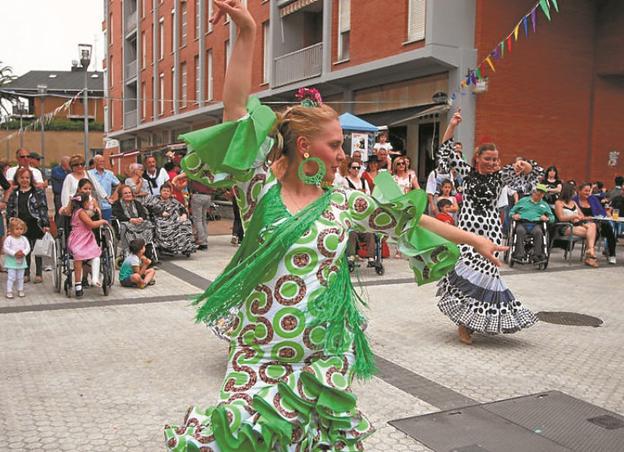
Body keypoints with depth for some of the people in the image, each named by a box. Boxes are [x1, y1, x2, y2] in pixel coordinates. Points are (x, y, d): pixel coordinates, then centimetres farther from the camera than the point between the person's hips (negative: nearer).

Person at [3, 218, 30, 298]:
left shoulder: (24, 239, 2)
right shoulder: (9, 239, -10)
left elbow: (28, 247, 1)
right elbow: (5, 248, -15)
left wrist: (24, 253, -19)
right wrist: (14, 253, -22)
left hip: (21, 261, 4)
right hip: (11, 261, -4)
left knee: (20, 277, 12)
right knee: (11, 277, -4)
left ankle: (20, 291, 22)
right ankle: (9, 292, 2)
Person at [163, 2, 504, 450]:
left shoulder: (344, 202, 4)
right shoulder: (260, 188, -4)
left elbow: (409, 216, 9)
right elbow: (236, 110, -11)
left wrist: (474, 239, 12)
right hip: (259, 354, -2)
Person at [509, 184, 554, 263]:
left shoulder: (544, 204, 30)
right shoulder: (523, 200, 26)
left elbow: (552, 217, 23)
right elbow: (511, 211, 22)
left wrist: (547, 218, 0)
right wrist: (514, 215, -2)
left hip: (536, 224, 1)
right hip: (522, 223, -1)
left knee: (538, 232, -37)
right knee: (520, 231, -38)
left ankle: (537, 255, -39)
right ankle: (520, 254, -44)